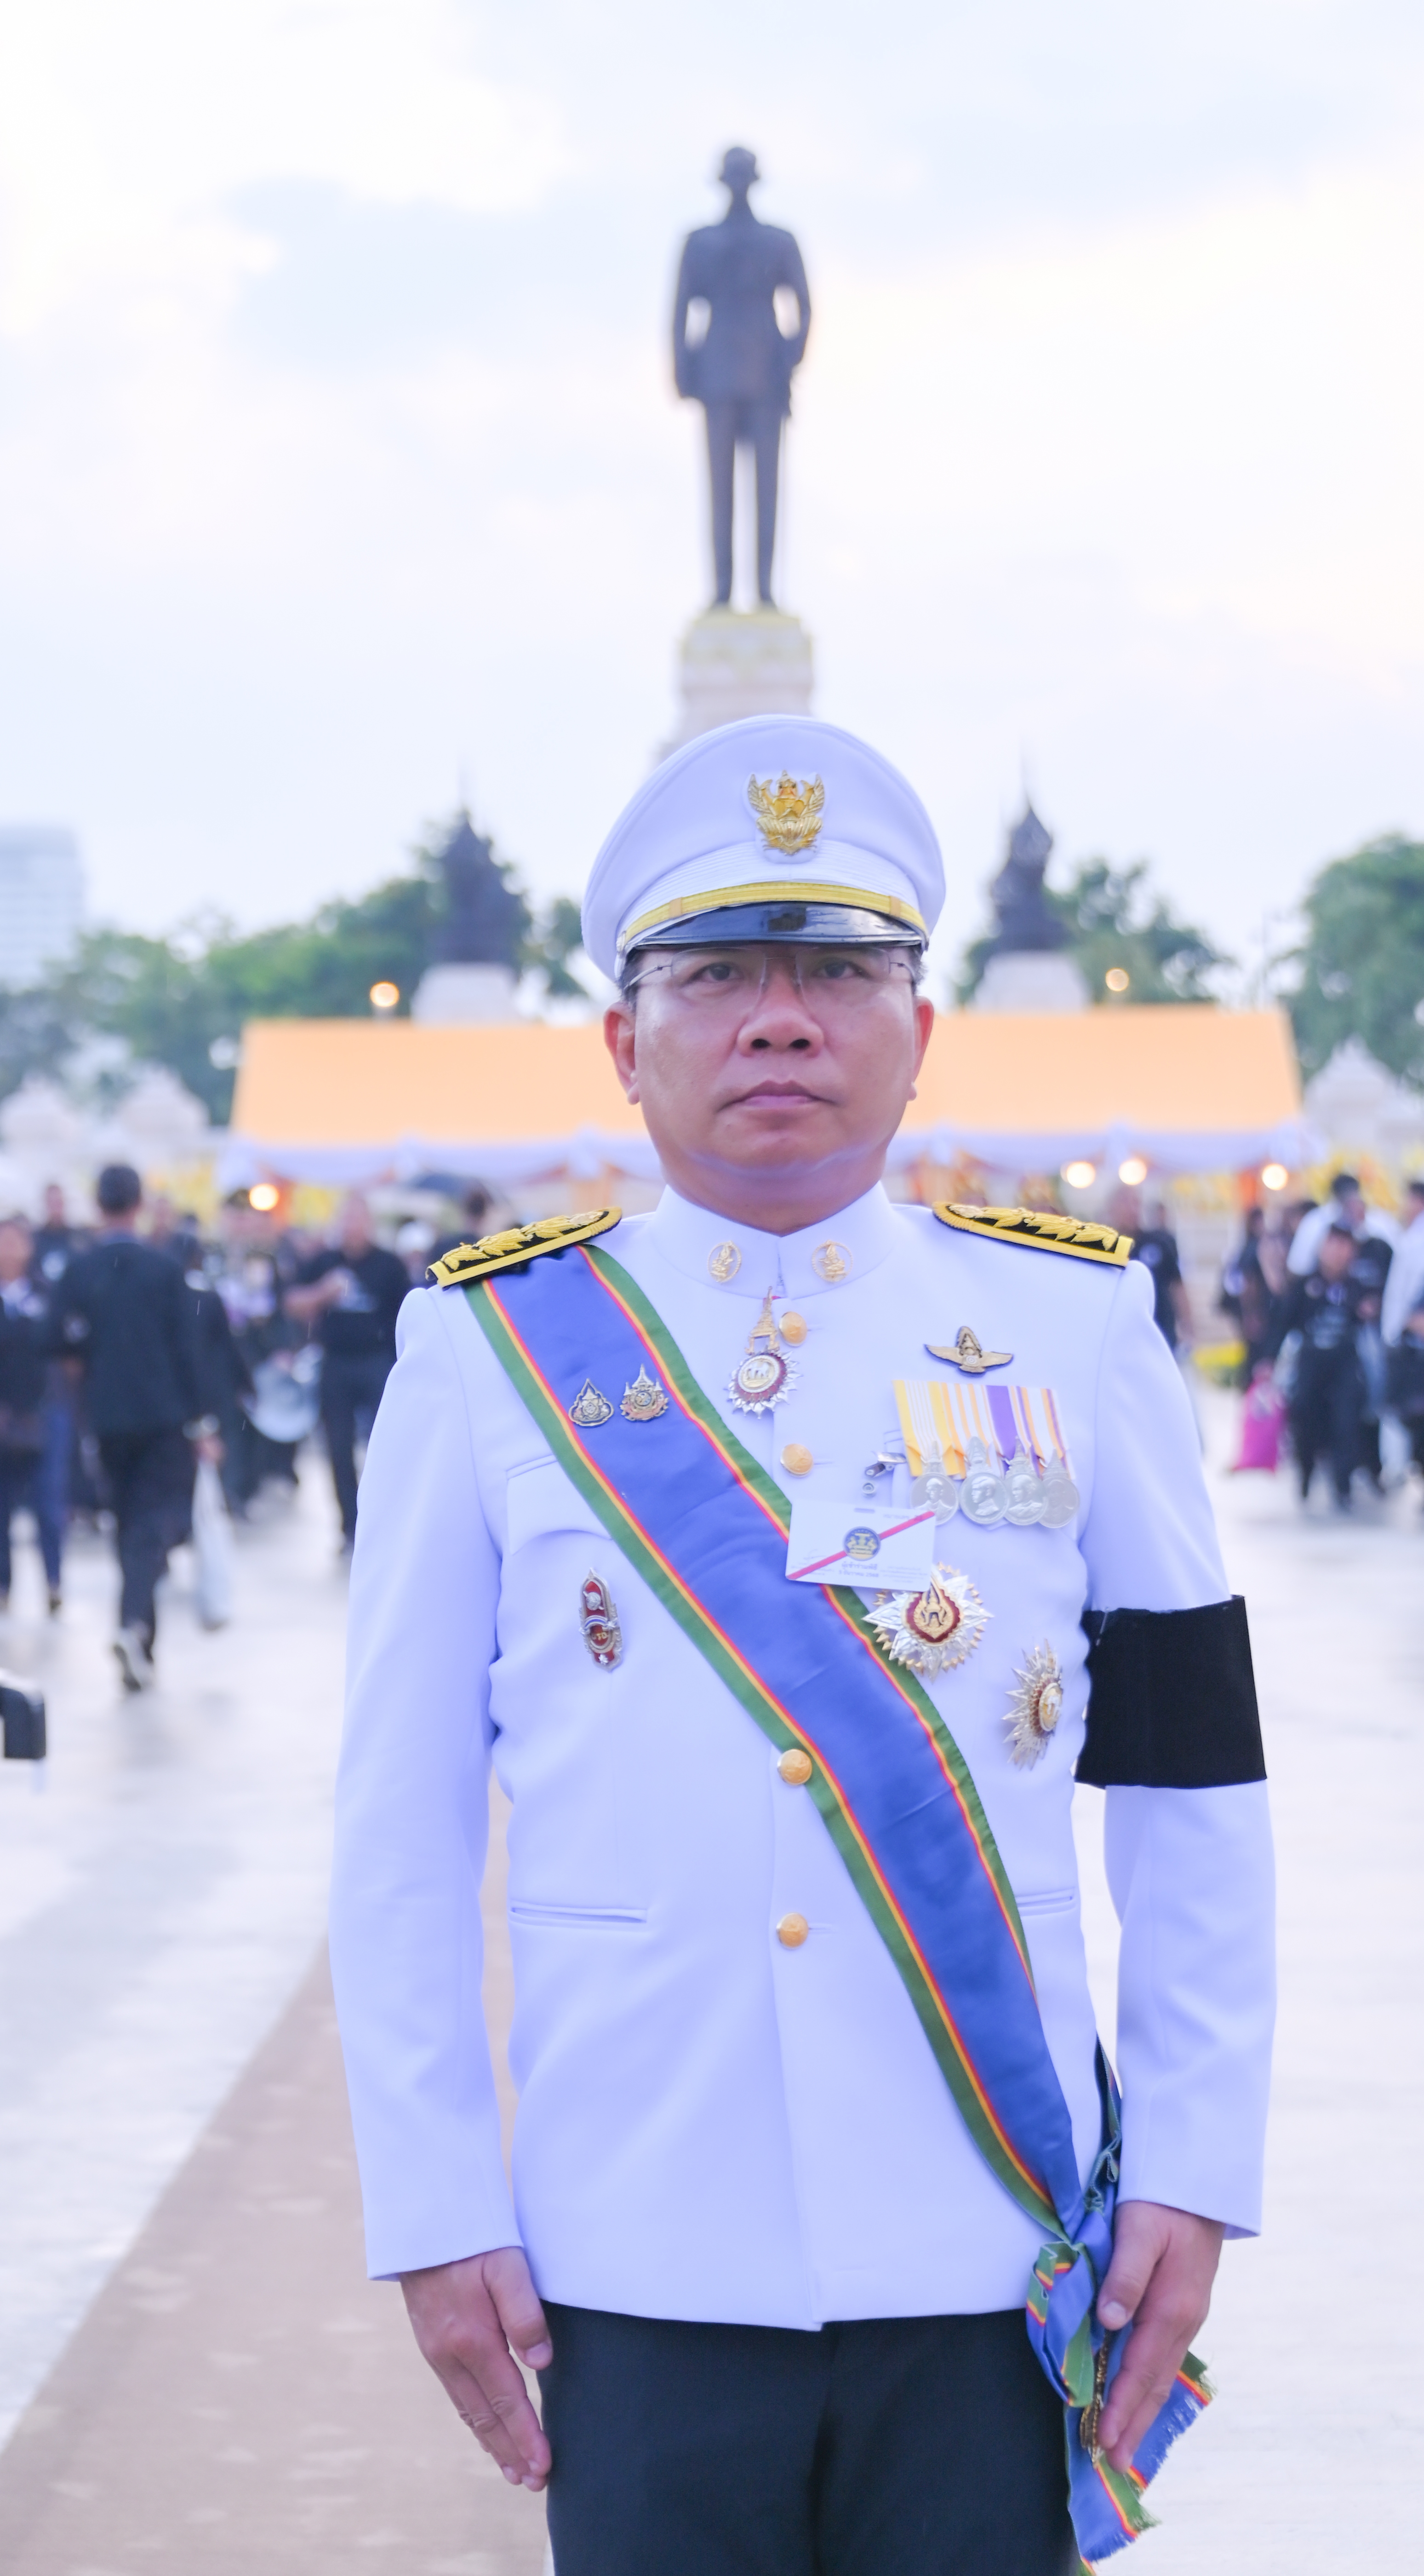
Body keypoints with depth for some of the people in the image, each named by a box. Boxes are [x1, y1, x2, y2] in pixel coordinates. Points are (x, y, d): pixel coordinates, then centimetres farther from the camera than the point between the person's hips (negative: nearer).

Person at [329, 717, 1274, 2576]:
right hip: (638, 2267, 0)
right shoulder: (492, 1352, 2)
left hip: (992, 2271, 1)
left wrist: (1194, 2170, 2)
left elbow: (1196, 1789, 7)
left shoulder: (1076, 1328, 4)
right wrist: (435, 2214, 0)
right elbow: (402, 1825, 4)